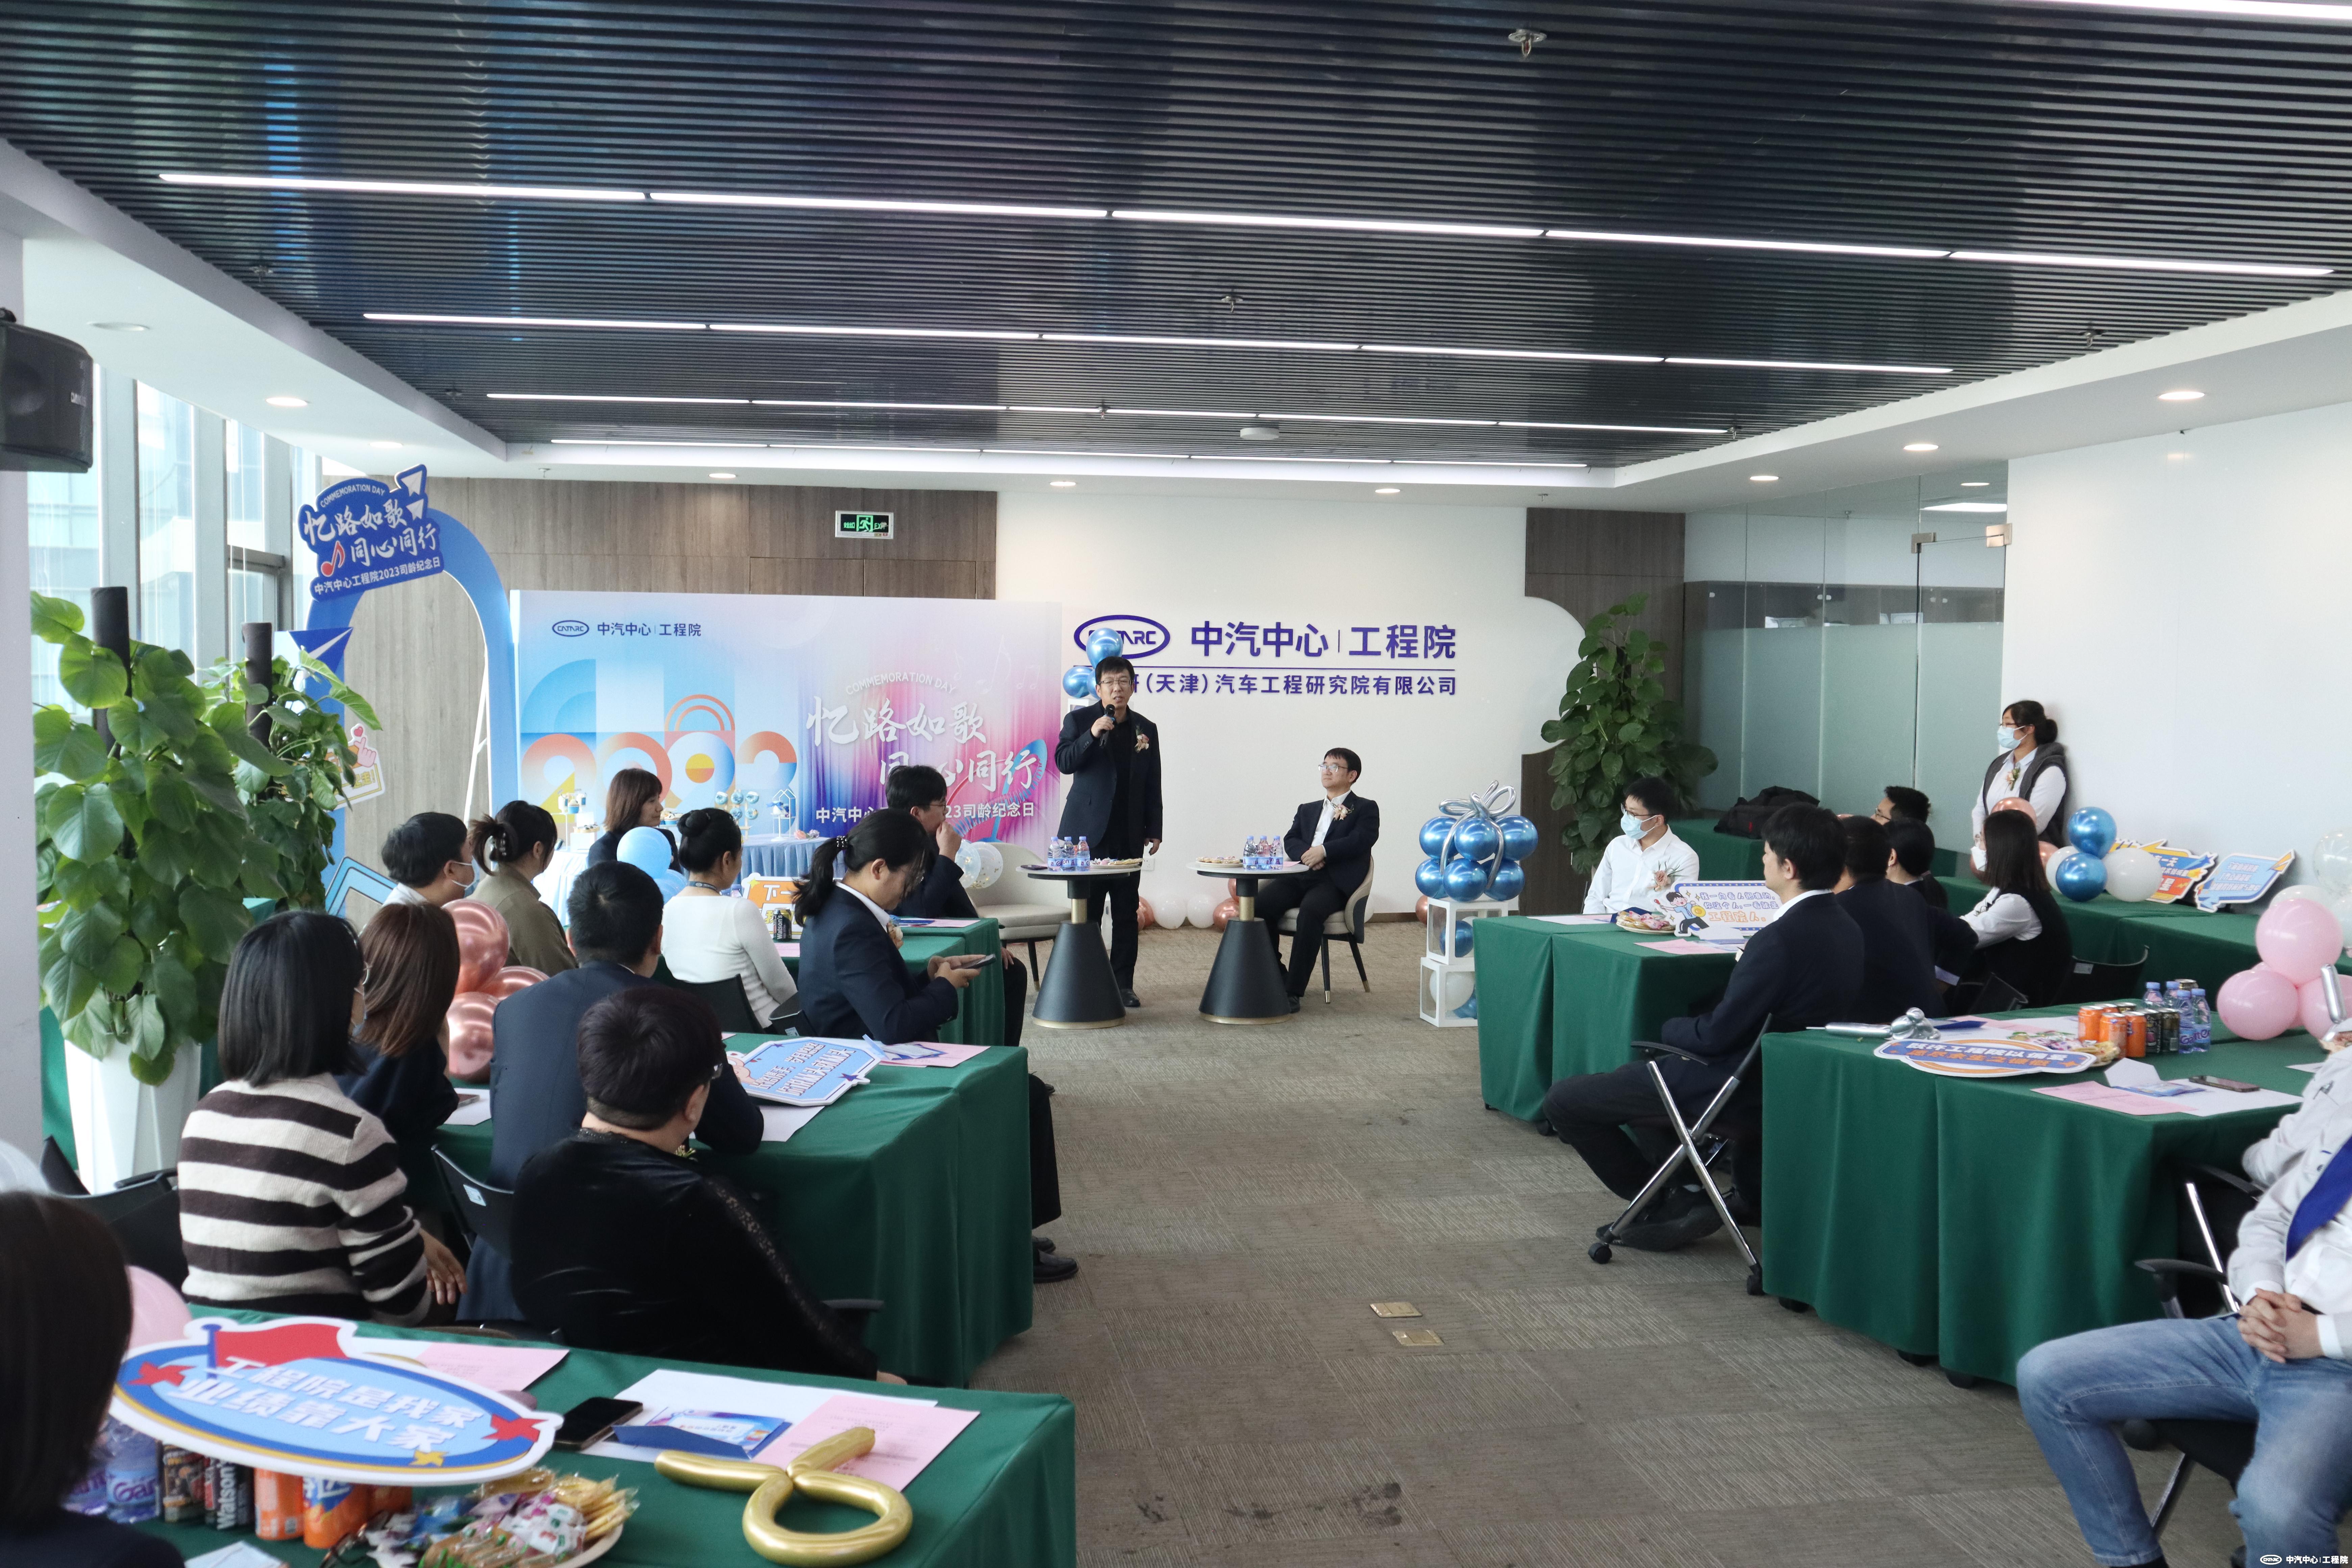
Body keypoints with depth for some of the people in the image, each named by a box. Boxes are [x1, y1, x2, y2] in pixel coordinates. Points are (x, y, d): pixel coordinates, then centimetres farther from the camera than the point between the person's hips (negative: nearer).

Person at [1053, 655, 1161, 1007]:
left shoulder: (1146, 729, 10)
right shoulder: (1079, 720, 1)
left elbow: (1152, 786, 12)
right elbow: (1063, 763, -11)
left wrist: (1154, 830, 7)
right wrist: (1093, 734, -23)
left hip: (1128, 835, 3)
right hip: (1089, 831, -3)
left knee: (1126, 911, 5)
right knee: (1087, 911, 0)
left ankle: (1123, 984, 11)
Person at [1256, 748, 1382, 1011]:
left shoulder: (1365, 809, 12)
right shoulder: (1307, 810, 28)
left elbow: (1362, 839, -7)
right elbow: (1290, 841, 12)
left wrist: (1324, 851, -19)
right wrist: (1306, 855, -11)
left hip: (1335, 882, -5)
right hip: (1300, 877, 5)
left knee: (1311, 910, -37)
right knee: (1260, 904, -24)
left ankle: (1293, 990, -34)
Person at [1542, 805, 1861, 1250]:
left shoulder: (1781, 939, -29)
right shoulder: (1845, 928, -1)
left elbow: (1717, 1034, -23)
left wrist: (1668, 1028, -4)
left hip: (1738, 1089, -10)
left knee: (1563, 1100, -2)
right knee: (1643, 1070, 33)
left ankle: (1671, 1204, 7)